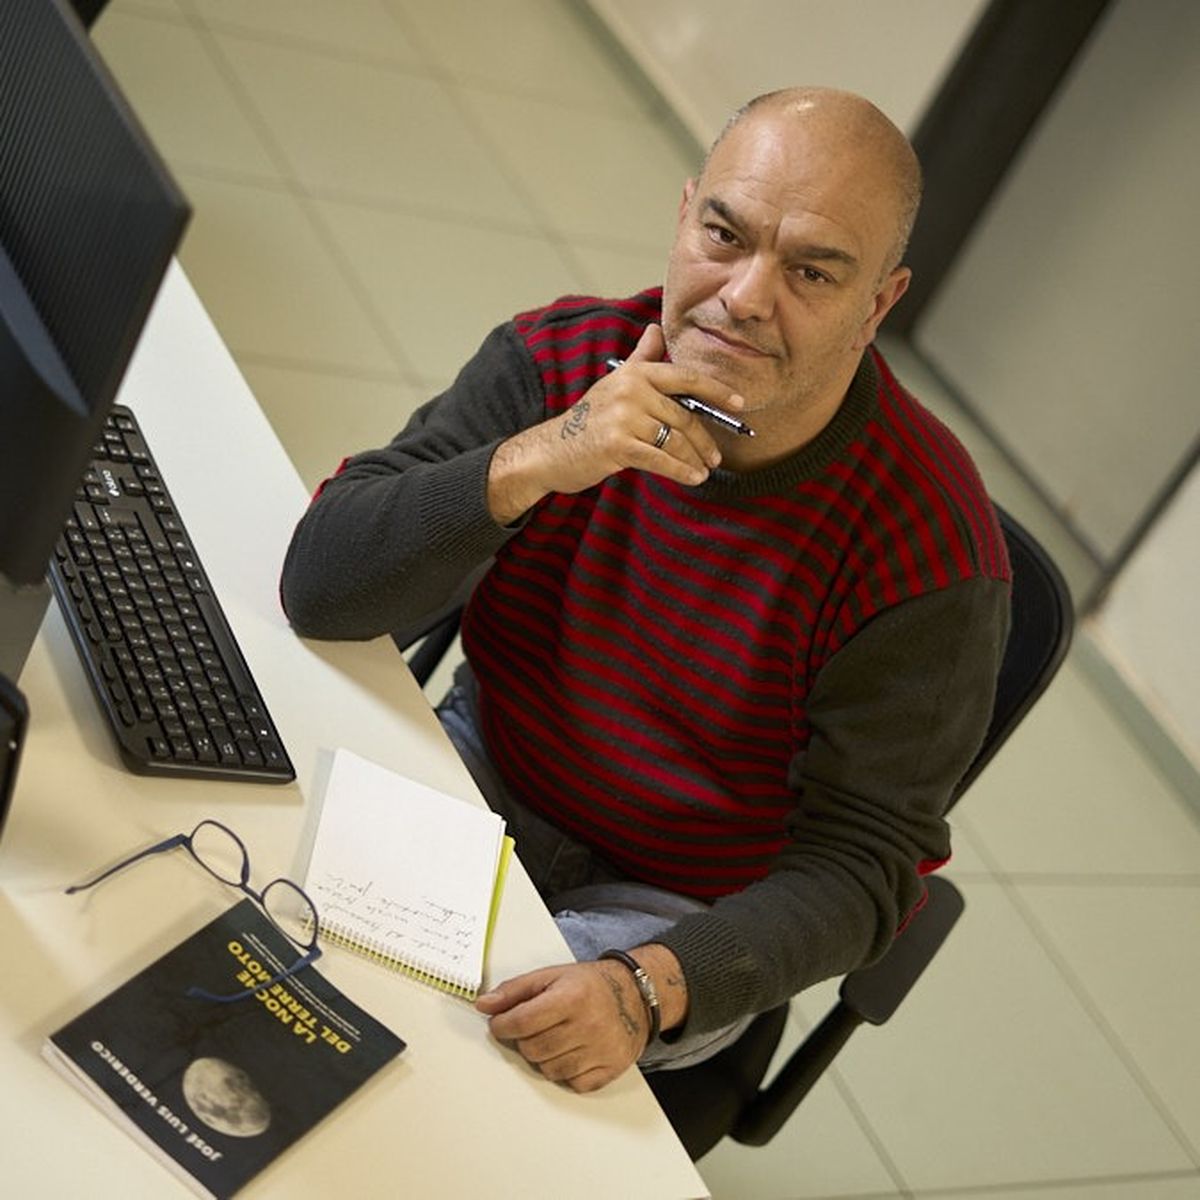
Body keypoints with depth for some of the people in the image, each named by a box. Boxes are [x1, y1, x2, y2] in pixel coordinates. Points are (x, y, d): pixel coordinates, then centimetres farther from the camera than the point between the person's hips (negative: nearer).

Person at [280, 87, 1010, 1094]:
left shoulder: (928, 555, -23)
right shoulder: (561, 361, -13)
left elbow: (860, 863, -18)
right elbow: (321, 588, -18)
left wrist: (650, 988, -35)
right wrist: (537, 461, -35)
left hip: (677, 915, -3)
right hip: (482, 774, 4)